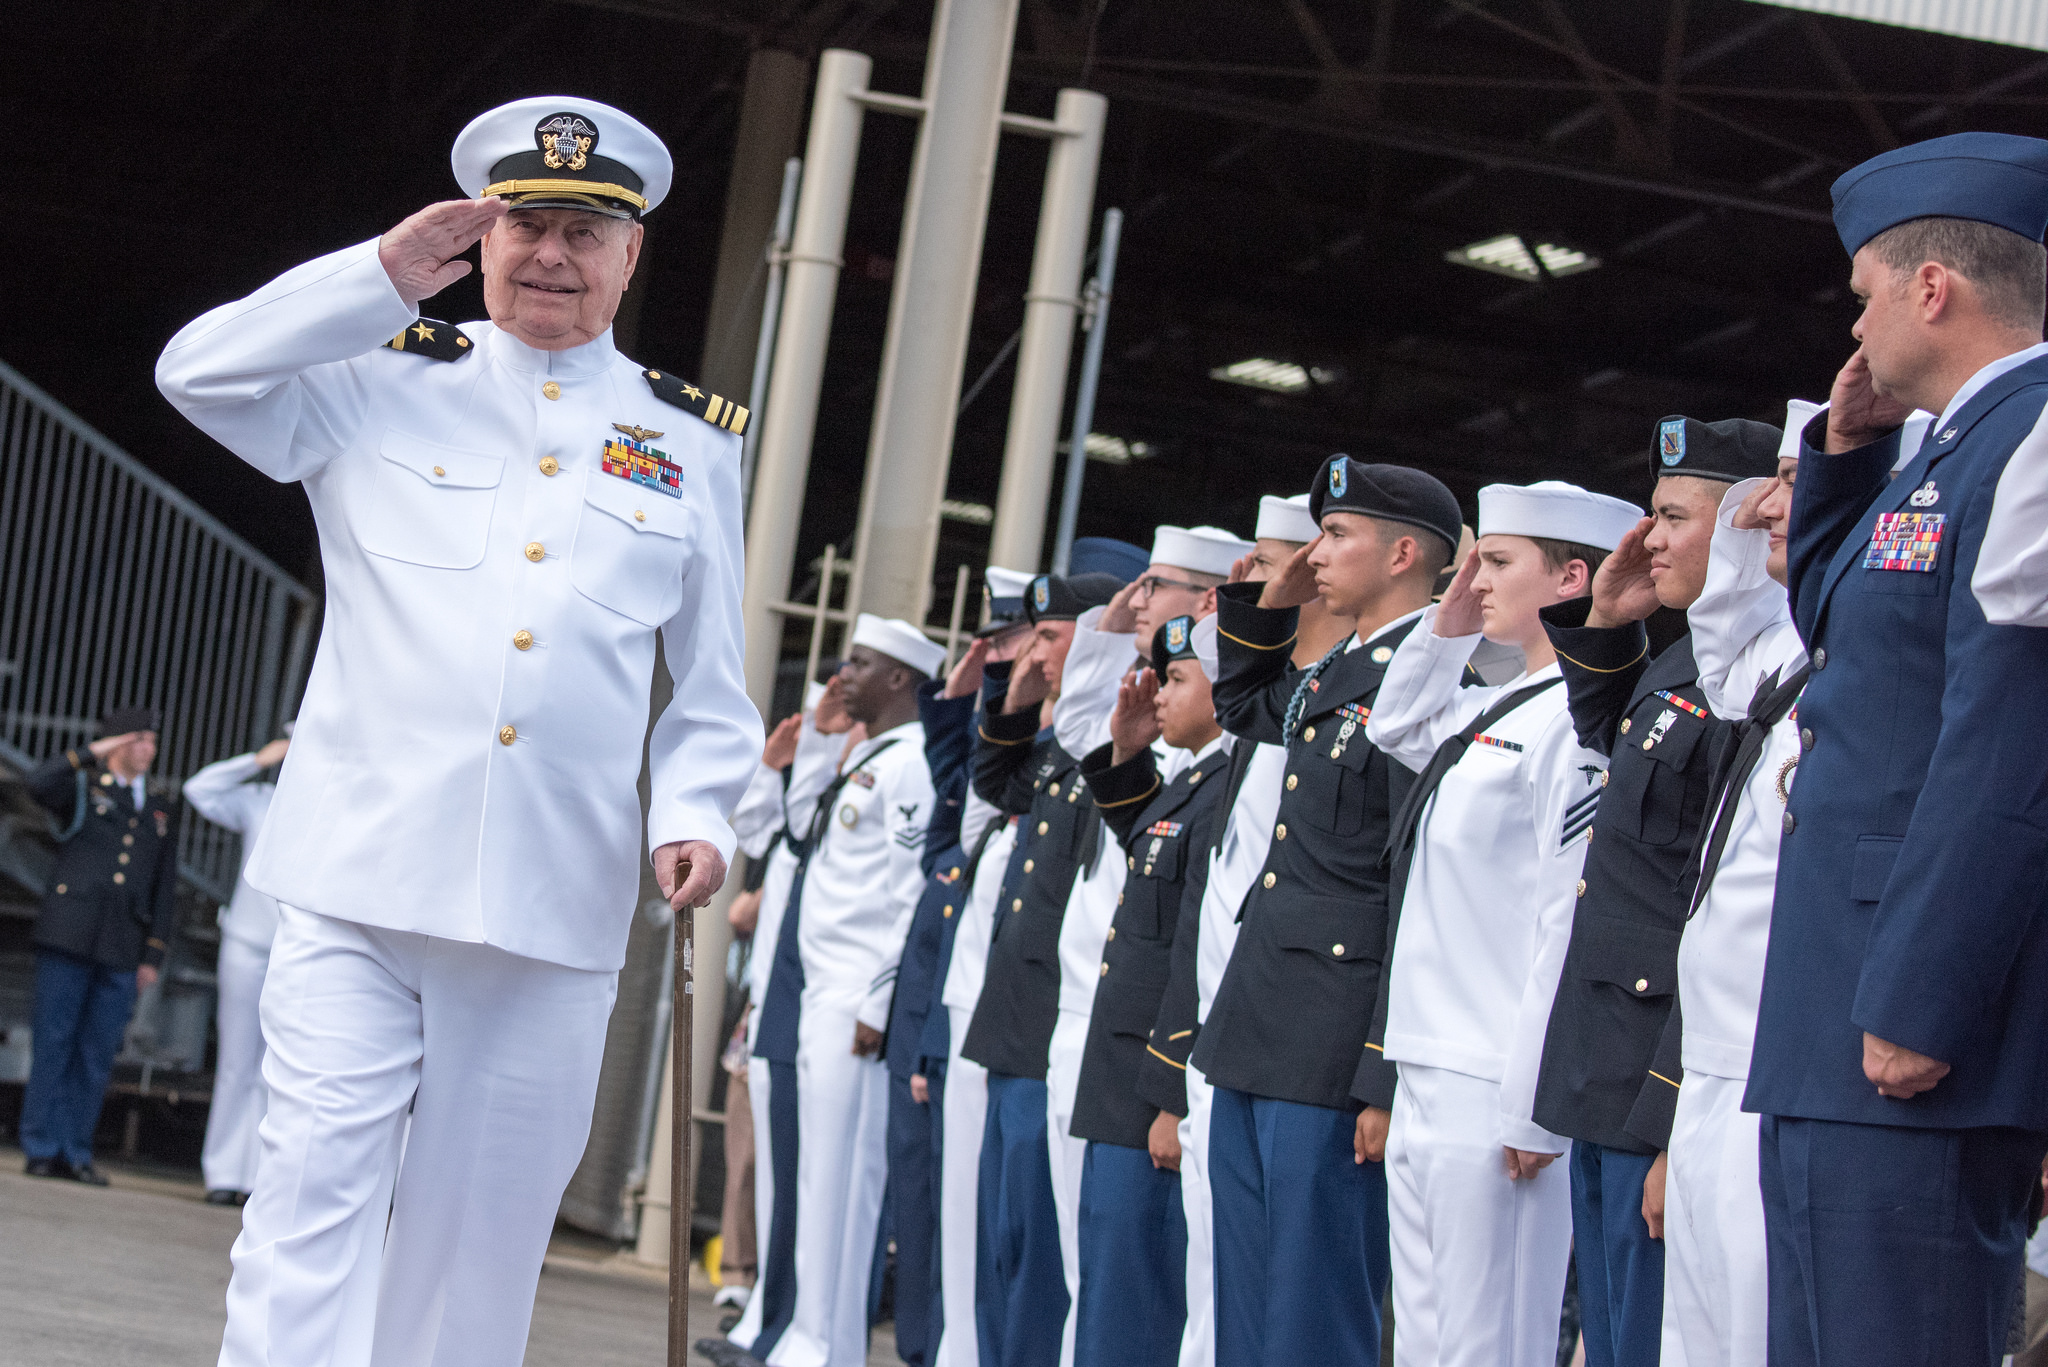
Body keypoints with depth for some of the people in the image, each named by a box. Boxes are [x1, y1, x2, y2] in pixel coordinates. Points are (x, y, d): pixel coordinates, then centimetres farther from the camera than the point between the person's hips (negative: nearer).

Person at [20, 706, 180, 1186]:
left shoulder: (161, 805, 17)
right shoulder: (83, 787, 8)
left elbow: (165, 886, 15)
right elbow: (39, 783, -16)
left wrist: (154, 955, 9)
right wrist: (93, 753, -16)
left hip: (122, 948, 3)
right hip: (70, 933, -3)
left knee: (97, 1053, 2)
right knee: (53, 1044, -3)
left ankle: (76, 1152, 7)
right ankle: (42, 1149, 1)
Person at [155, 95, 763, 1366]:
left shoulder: (693, 443, 14)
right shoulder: (385, 384, 10)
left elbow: (714, 688, 16)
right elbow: (199, 372, -2)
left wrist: (694, 816, -2)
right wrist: (387, 275, -4)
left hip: (555, 915, 2)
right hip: (362, 882, -2)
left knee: (480, 1229, 8)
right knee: (314, 1192, -11)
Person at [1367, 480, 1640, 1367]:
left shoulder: (1576, 721, -14)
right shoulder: (1497, 712, 15)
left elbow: (1570, 927, -18)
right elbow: (1395, 726, 37)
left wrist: (1533, 1107, -19)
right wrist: (1447, 625, 21)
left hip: (1495, 1094, -10)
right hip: (1427, 1085, 10)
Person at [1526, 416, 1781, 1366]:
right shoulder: (1678, 662, 12)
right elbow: (1606, 735, 37)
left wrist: (1682, 1126, -23)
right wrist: (1604, 621, 18)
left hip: (1669, 1101, -10)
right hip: (1610, 1093, 10)